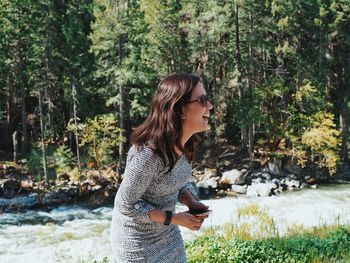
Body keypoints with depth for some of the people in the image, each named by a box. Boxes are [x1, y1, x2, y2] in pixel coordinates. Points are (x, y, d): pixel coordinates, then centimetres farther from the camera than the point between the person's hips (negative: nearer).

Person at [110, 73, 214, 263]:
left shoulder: (185, 145, -5)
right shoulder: (148, 153, -31)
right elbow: (126, 205, -24)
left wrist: (193, 204, -9)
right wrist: (175, 218, -21)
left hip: (167, 234, 7)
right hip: (136, 241, -7)